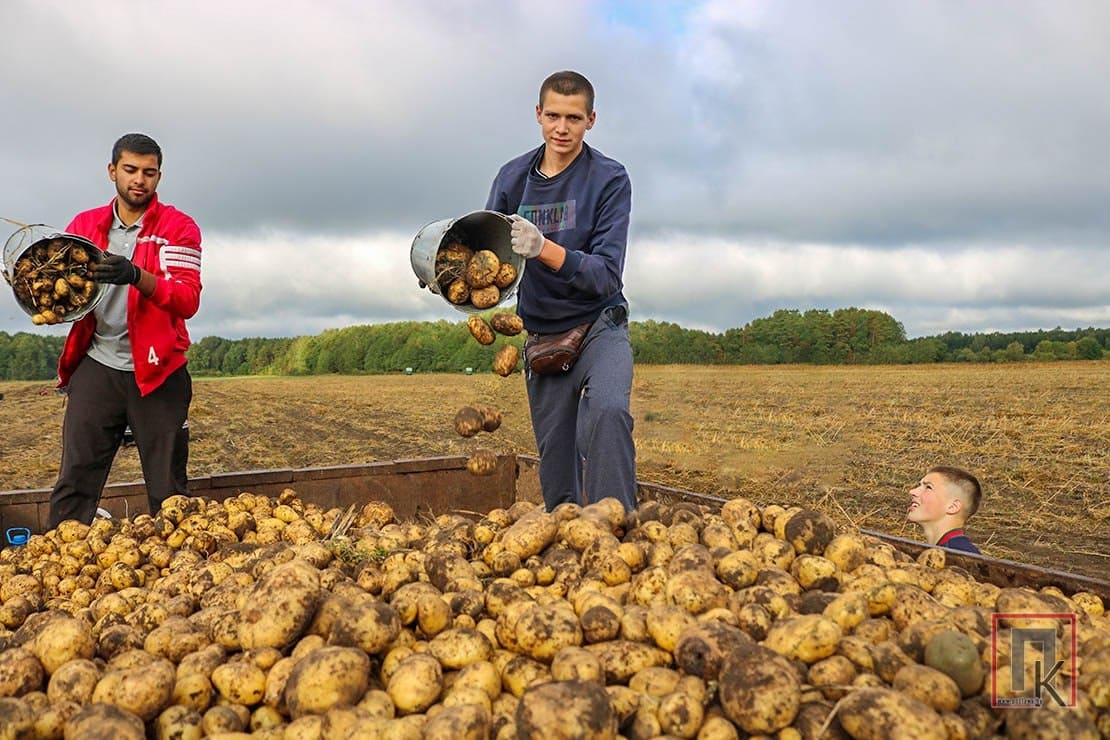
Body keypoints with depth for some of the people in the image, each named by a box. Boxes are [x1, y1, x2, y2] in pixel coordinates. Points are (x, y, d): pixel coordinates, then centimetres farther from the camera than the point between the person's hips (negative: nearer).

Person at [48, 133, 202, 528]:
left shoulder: (179, 227, -1)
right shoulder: (84, 224, 11)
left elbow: (188, 300, -13)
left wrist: (136, 277, -30)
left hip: (157, 372, -3)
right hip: (96, 366, 3)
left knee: (168, 491, 4)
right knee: (74, 484, 2)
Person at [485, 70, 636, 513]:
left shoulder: (610, 179, -9)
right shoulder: (513, 177, 3)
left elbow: (605, 275, -17)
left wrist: (543, 248, -32)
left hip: (599, 326, -3)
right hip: (542, 334, 4)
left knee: (609, 410, -32)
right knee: (555, 462, 6)